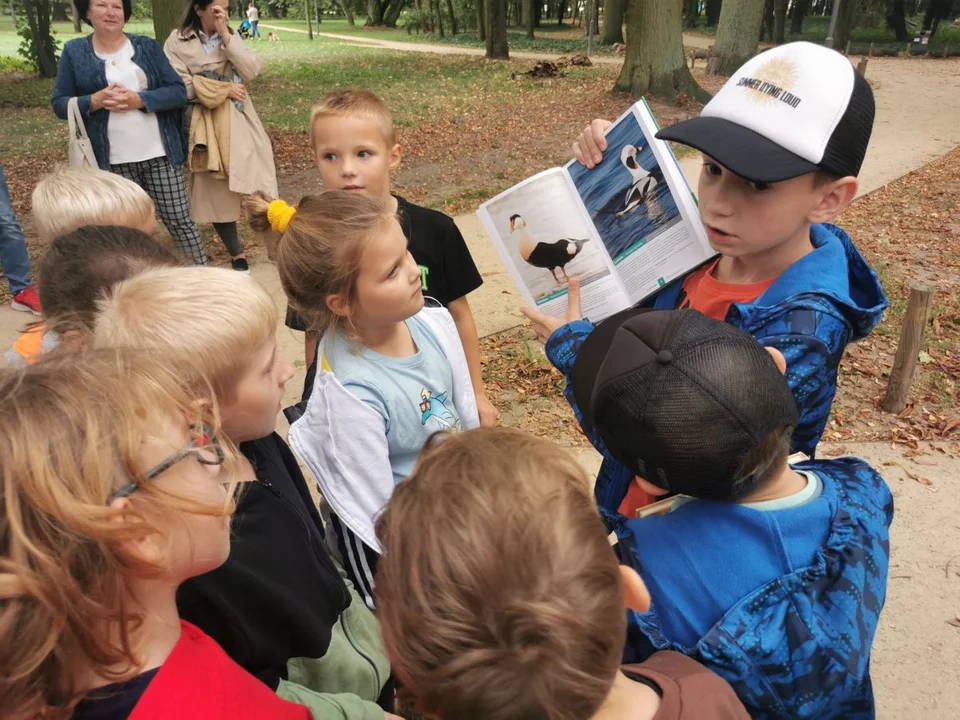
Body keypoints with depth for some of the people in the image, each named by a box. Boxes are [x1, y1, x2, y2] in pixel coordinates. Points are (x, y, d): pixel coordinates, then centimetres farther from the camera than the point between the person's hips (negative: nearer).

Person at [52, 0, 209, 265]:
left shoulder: (147, 46, 4)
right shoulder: (74, 51, 3)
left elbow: (178, 92, -2)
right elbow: (59, 104, 3)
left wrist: (139, 99, -17)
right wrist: (96, 100, -15)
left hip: (159, 154, 0)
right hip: (113, 161, 1)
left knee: (179, 219, 1)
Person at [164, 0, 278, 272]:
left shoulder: (230, 37, 10)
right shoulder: (177, 42, -1)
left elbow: (252, 70, -6)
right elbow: (184, 87, -11)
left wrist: (226, 35, -10)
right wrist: (225, 90, -11)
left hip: (239, 120, 2)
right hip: (208, 126, -2)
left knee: (259, 186, 1)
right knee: (217, 193, 5)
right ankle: (237, 255, 18)